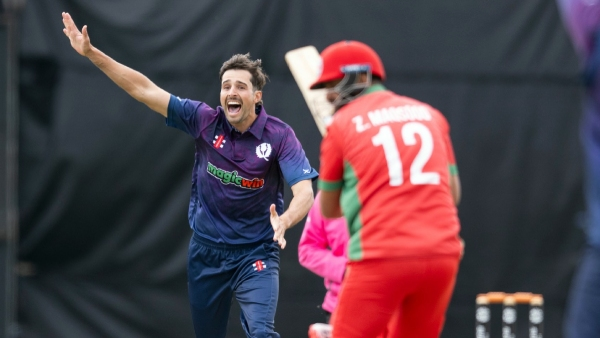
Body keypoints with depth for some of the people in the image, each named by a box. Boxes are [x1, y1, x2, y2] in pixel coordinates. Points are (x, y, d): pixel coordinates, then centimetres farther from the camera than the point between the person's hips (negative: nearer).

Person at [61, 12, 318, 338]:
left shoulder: (280, 136, -14)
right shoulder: (205, 120, -6)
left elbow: (304, 192, -24)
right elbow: (145, 89, -4)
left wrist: (284, 222, -46)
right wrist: (91, 53, -8)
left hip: (255, 254, -4)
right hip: (206, 250, 4)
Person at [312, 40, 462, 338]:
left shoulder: (342, 124, 5)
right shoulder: (430, 115, 16)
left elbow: (328, 209, 14)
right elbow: (453, 193, 17)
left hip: (382, 257, -5)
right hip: (443, 254, 5)